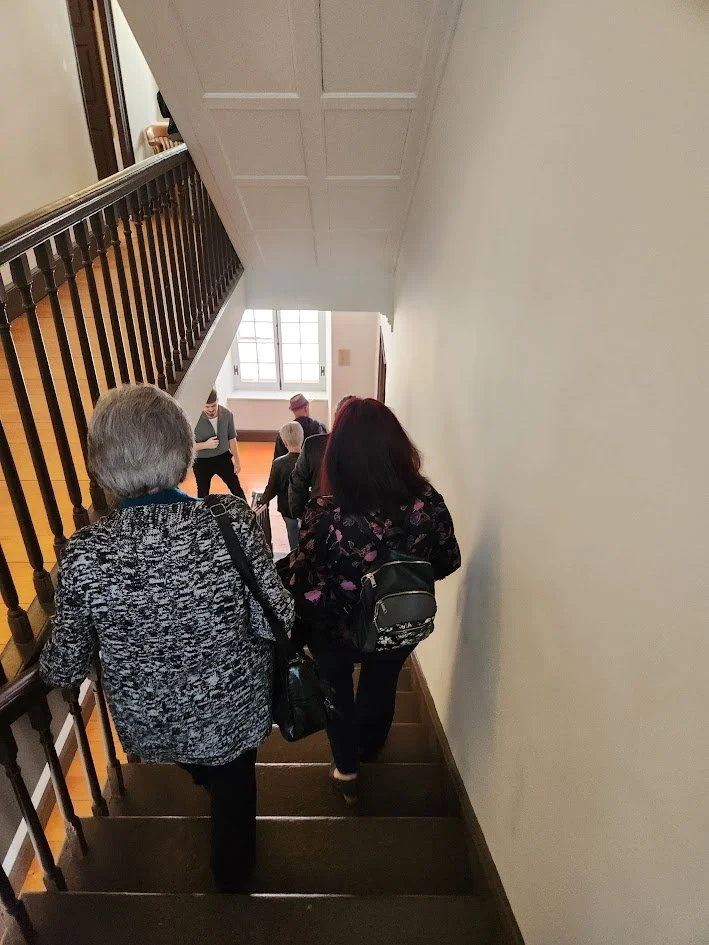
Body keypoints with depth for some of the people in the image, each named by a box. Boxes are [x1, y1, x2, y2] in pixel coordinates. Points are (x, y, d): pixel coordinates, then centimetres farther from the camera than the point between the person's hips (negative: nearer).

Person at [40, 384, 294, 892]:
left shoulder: (83, 554, -25)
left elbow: (66, 668, -12)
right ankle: (233, 871, 56)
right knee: (233, 782, 31)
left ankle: (204, 778, 71)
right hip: (234, 705, -2)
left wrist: (45, 666, 12)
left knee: (203, 770, 38)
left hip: (150, 720, 2)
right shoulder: (232, 521, -28)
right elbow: (276, 621, -20)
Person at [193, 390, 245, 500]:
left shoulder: (227, 414, -13)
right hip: (202, 462, -2)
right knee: (203, 493, 16)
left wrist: (237, 461, 6)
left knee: (236, 488, 15)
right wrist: (205, 445, -30)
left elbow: (232, 438, 1)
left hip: (223, 458, 2)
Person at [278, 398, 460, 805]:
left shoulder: (326, 515, -35)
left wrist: (287, 566, -7)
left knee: (337, 691, 30)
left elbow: (305, 591, -28)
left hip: (338, 633, -3)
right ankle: (369, 748, 62)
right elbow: (448, 562, -9)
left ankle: (347, 771, 51)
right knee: (381, 687, 33)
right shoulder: (428, 502, -25)